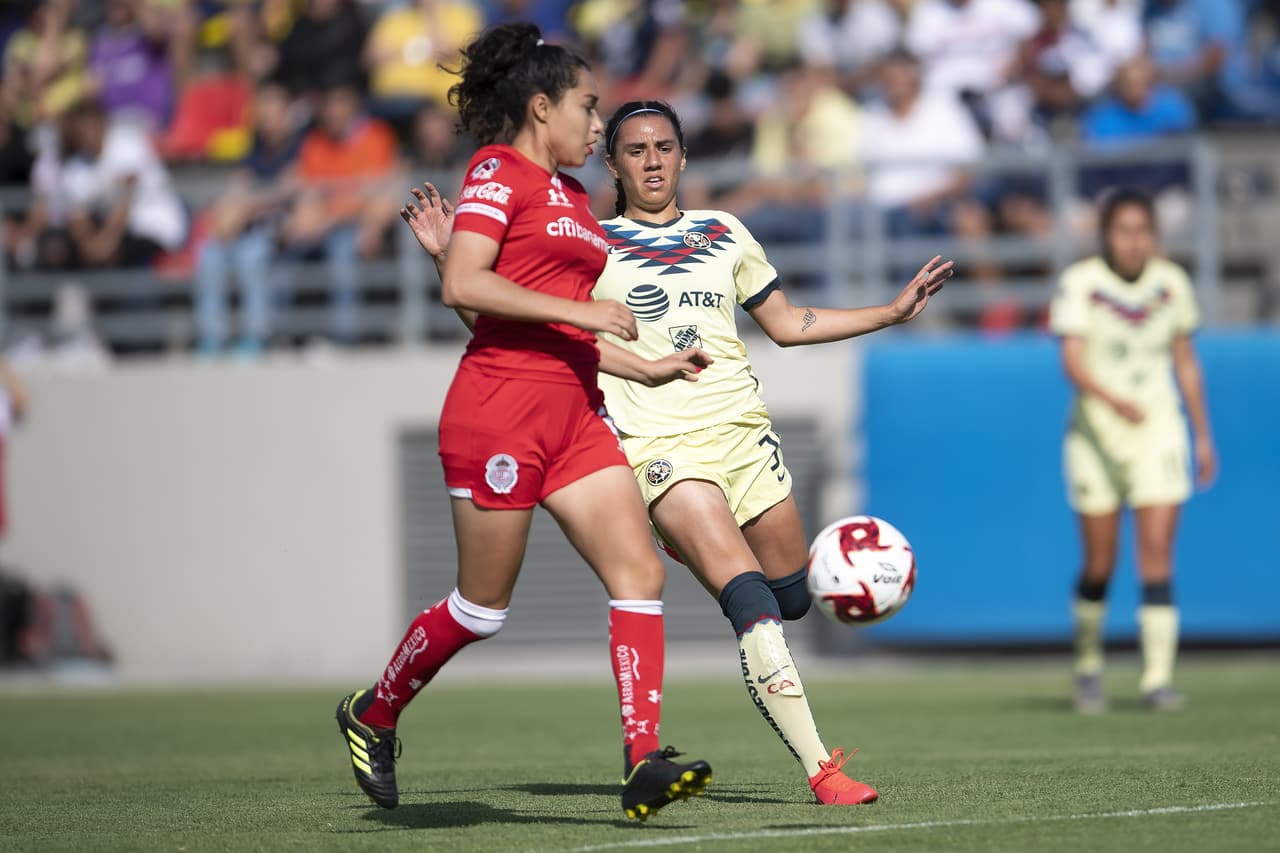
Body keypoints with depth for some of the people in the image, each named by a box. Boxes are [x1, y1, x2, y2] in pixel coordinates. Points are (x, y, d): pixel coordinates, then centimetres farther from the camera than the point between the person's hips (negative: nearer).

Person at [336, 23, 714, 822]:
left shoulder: (571, 196, 19)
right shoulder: (498, 170, -6)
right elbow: (465, 286, -19)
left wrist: (647, 366, 24)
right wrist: (584, 311, -19)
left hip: (574, 412, 8)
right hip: (500, 408, -8)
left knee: (640, 574, -7)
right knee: (483, 606, 1)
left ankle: (644, 762, -11)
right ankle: (372, 716, 24)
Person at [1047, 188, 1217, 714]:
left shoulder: (1172, 284, 4)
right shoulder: (1079, 284, -8)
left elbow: (1185, 362, 13)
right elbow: (1072, 361, -18)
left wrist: (1204, 435, 14)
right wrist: (1114, 400, -36)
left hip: (1159, 432, 2)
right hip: (1098, 433, -2)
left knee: (1157, 556, -9)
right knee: (1099, 565, 3)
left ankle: (1158, 677, -11)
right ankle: (1088, 664, 27)